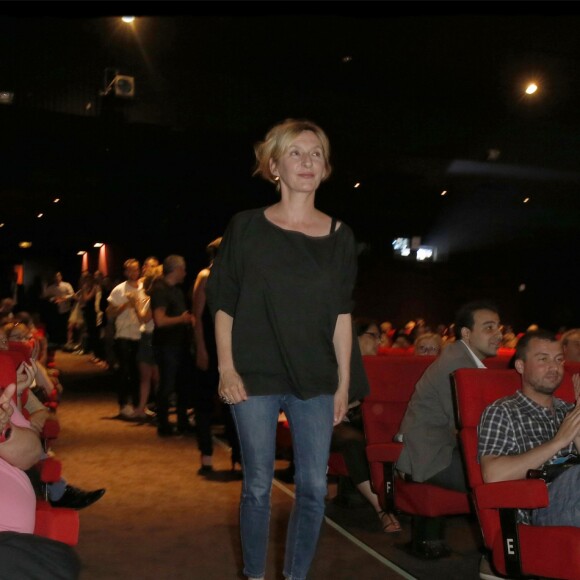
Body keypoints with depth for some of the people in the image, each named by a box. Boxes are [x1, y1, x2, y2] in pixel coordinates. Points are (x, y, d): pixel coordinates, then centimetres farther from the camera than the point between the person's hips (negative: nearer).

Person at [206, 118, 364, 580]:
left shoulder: (339, 235, 6)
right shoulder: (247, 227, -1)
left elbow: (342, 314, 8)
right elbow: (223, 304, 1)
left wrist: (344, 382, 6)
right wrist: (226, 368, -6)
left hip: (315, 379, 2)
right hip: (255, 377, -2)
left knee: (314, 487, 4)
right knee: (258, 486, 5)